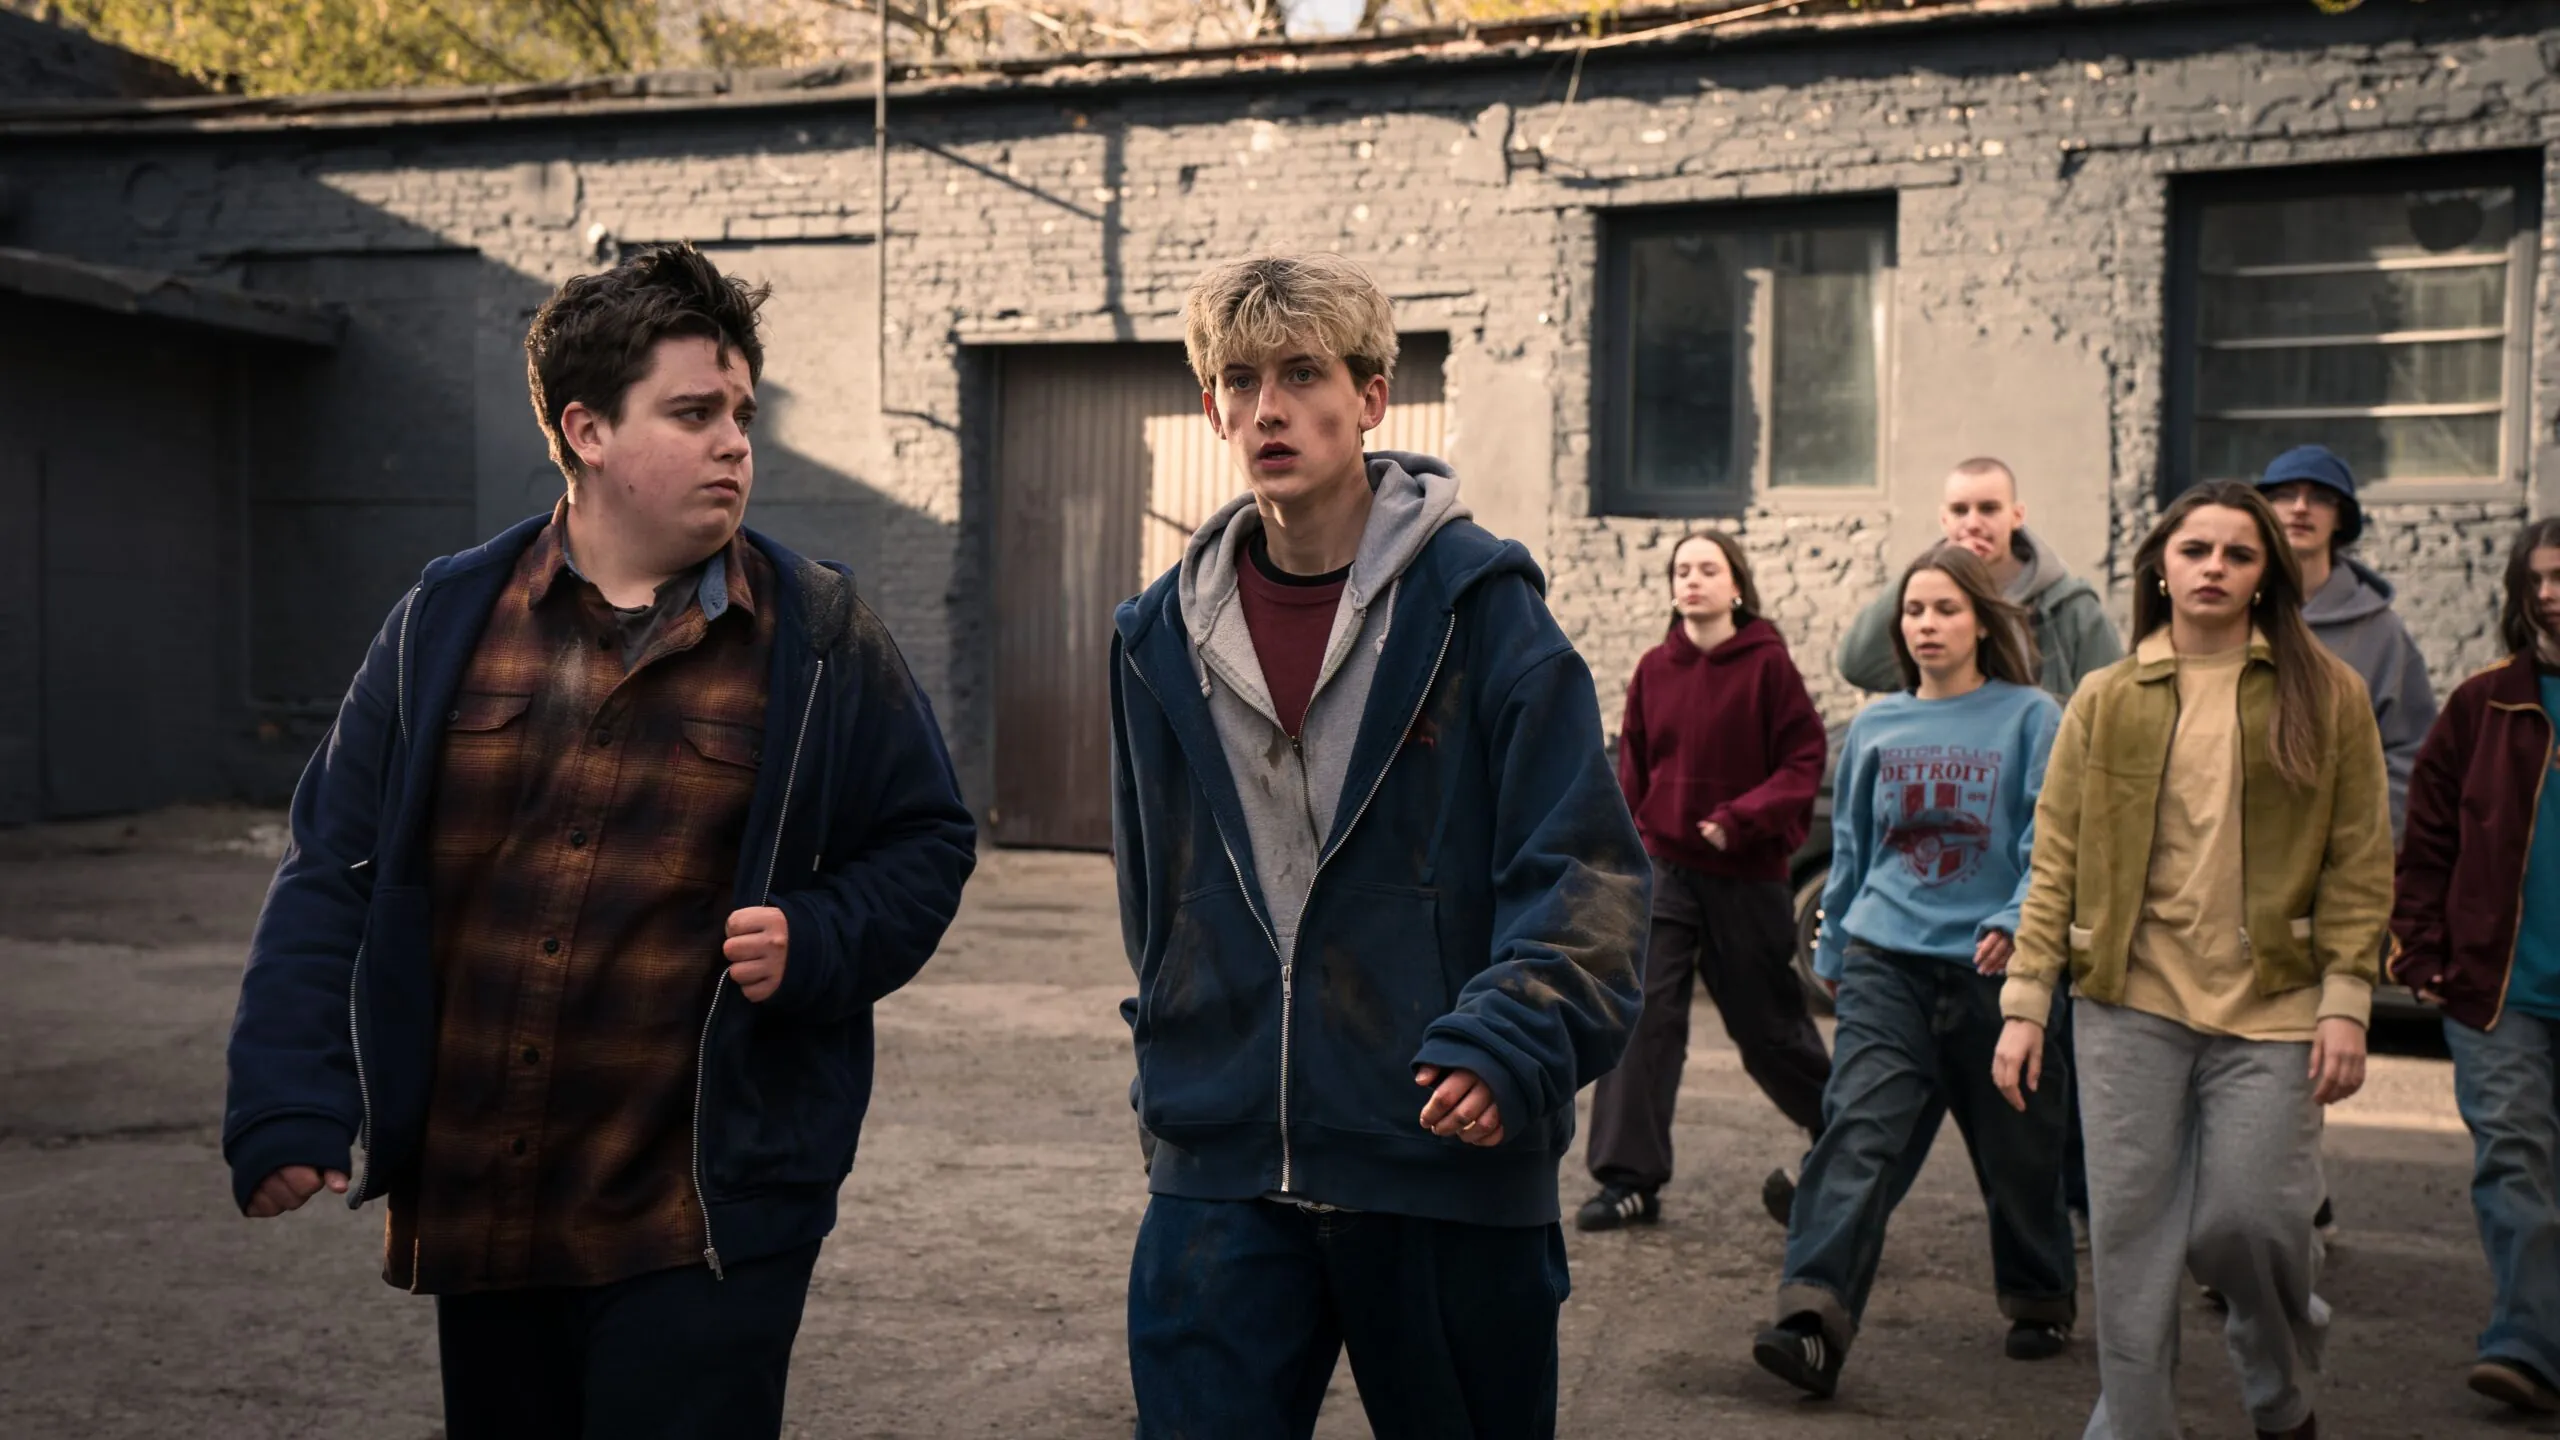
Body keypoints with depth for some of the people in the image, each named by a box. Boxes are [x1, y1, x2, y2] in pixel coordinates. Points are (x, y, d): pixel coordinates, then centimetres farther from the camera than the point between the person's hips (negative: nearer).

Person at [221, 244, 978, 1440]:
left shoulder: (820, 639, -2)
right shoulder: (447, 623, 3)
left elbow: (926, 843, 6)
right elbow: (331, 873, 4)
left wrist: (819, 943, -13)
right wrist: (289, 1111, -4)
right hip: (474, 1215, 3)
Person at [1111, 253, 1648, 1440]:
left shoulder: (1477, 604, -7)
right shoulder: (1165, 636, 6)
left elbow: (1585, 866, -12)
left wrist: (1514, 1041, -24)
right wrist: (1175, 1064, 13)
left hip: (1452, 1165, -2)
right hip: (1220, 1169, 3)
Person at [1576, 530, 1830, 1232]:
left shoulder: (1767, 665, -8)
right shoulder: (1654, 669, 4)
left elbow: (1804, 760, -9)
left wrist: (1741, 819, -21)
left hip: (1745, 873, -3)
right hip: (1662, 866, 3)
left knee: (1767, 1022, 11)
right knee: (1639, 1016, -7)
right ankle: (1629, 1180, -3)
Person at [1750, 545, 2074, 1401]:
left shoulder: (2028, 719, -1)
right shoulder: (1875, 728, 10)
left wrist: (2016, 922, -23)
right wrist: (1833, 949, 21)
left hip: (1992, 967, -2)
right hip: (1886, 961, 2)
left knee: (2017, 1149, 12)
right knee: (1860, 1134, -13)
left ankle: (2041, 1299, 34)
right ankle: (1814, 1317, -21)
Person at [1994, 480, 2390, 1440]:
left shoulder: (2325, 695, 4)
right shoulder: (2105, 701, 6)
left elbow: (2359, 863, 3)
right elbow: (2056, 863, 4)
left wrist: (2345, 1001, -5)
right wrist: (2025, 1003, -1)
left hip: (2270, 1007, -1)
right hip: (2130, 1003, 1)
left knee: (2246, 1218, -4)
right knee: (2132, 1236, 2)